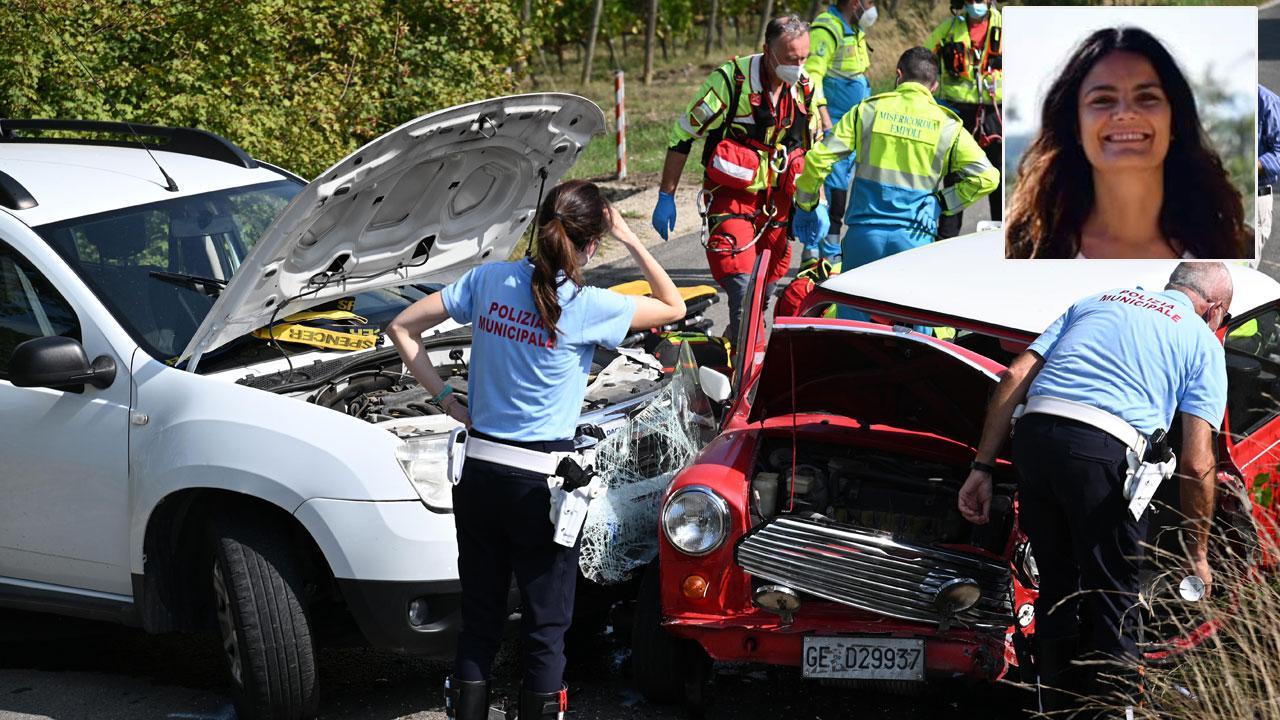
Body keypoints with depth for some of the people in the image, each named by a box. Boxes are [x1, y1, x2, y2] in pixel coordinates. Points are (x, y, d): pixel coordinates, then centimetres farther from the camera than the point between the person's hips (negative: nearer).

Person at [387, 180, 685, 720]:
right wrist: (631, 241, 0)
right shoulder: (585, 307, -12)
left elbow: (402, 328, 6)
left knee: (479, 621, 15)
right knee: (547, 628, 9)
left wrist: (444, 399, 7)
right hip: (542, 485, -5)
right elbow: (674, 307, 2)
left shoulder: (489, 279, 0)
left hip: (479, 474, 5)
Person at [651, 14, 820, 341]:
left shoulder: (805, 88, 1)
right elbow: (682, 135, -9)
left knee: (766, 292, 12)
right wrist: (666, 197, -8)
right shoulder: (732, 79, -16)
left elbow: (813, 149, 17)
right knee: (742, 292, -19)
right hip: (730, 198, -5)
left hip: (776, 203, 5)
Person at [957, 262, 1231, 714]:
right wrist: (1197, 553, 14)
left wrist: (982, 467, 14)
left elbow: (1015, 376, 15)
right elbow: (1196, 463, 4)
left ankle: (1057, 708, 27)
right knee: (1113, 602, 7)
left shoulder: (1093, 302, 27)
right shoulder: (1203, 343, 15)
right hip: (1105, 452, -5)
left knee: (1057, 588, 18)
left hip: (1034, 435, 5)